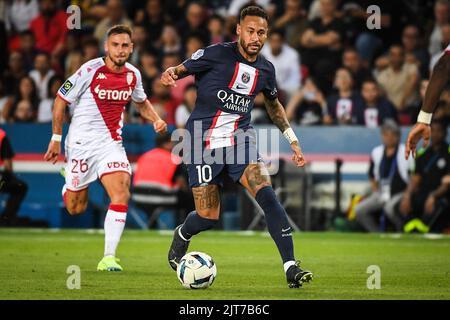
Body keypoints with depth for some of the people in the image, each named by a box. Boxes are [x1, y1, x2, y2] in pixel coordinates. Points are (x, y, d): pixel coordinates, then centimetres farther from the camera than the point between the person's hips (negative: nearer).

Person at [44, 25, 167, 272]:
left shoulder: (133, 74, 1)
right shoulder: (90, 70, -13)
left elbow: (141, 102, 23)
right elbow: (61, 100, -3)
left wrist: (156, 120, 3)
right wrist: (56, 138, -3)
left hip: (111, 143, 3)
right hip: (82, 143, -3)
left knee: (121, 193, -20)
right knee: (76, 208, 5)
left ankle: (108, 258, -17)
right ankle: (69, 182, 43)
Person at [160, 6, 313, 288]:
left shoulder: (265, 69, 6)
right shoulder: (217, 54, -9)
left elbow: (274, 104, 24)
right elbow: (181, 70, -3)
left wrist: (293, 140, 20)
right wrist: (170, 74, -29)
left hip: (240, 140, 4)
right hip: (204, 142, -3)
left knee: (268, 196, -19)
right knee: (209, 217, -5)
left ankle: (291, 268, -21)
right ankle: (181, 236, 33)